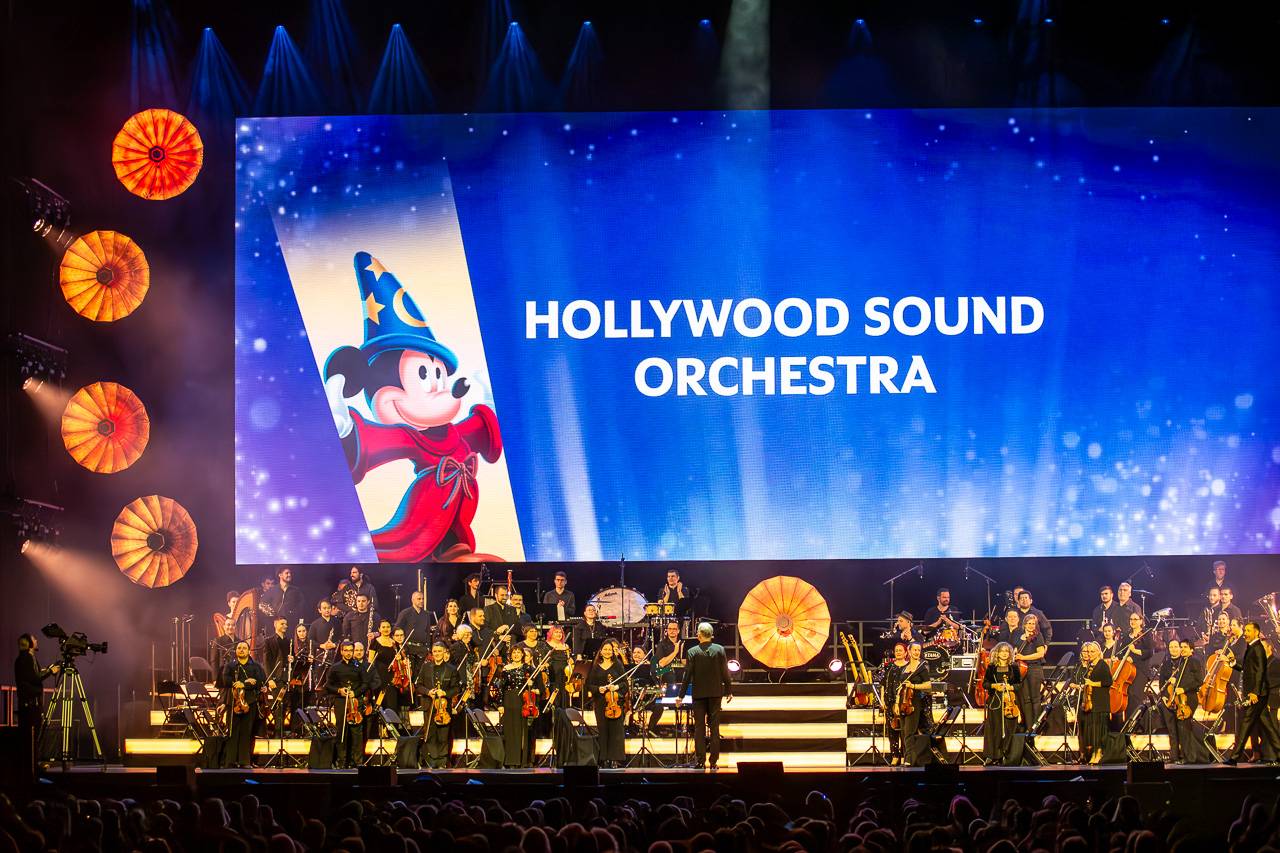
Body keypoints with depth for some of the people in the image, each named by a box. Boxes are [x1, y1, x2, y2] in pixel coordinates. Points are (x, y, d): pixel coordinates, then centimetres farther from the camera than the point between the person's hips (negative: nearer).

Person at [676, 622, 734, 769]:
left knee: (699, 728, 5)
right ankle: (714, 761, 5)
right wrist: (729, 691, 9)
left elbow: (687, 675, -8)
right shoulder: (720, 650, -4)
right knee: (714, 727, 6)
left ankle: (700, 760, 2)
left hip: (699, 694, -1)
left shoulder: (692, 652, -8)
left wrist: (681, 695, -2)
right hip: (715, 693, 1)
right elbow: (725, 673, -2)